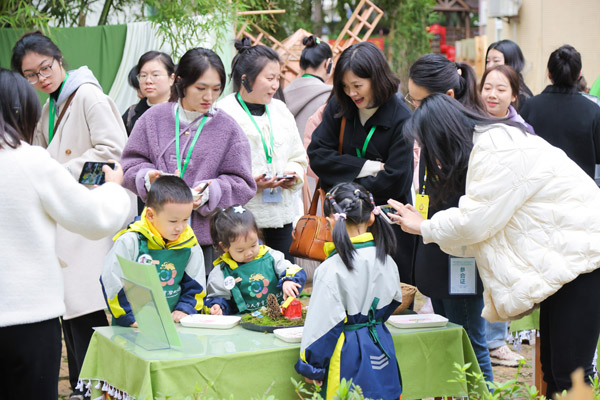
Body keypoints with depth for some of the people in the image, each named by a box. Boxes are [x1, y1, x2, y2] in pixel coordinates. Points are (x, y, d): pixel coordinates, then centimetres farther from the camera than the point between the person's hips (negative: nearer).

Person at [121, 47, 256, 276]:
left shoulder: (227, 128, 4)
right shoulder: (154, 118, 8)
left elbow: (241, 184, 3)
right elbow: (131, 164, 10)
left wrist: (209, 192, -14)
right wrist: (147, 178, -11)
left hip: (207, 236, -1)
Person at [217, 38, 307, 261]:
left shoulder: (280, 110, 15)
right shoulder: (224, 113, -7)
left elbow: (299, 157, 21)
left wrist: (294, 174, 0)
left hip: (281, 211, 6)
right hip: (240, 215, -6)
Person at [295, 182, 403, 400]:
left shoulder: (331, 269, -19)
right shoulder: (385, 260, 0)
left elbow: (324, 321, -16)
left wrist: (311, 365, -5)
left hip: (348, 355, -6)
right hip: (381, 347, 6)